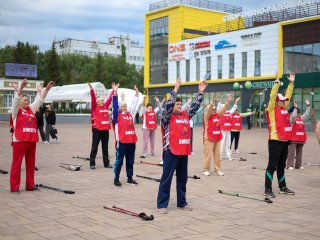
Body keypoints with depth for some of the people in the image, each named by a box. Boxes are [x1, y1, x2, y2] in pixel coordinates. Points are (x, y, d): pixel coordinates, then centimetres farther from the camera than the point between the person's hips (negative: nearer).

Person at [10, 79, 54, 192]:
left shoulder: (31, 109, 14)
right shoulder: (16, 110, 0)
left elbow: (40, 99, 13)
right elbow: (16, 99, -16)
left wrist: (47, 88, 4)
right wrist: (21, 87, -30)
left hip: (32, 140, 6)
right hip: (19, 141, -6)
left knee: (31, 164, 12)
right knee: (16, 164, -1)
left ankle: (30, 185, 21)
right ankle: (14, 187, 4)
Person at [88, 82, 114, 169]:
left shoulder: (105, 106, 11)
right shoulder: (95, 107, -1)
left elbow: (110, 98, 18)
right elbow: (93, 98, -13)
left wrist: (114, 90, 20)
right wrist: (91, 89, -24)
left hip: (105, 129, 5)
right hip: (97, 129, -5)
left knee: (105, 148, 12)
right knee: (94, 147, -1)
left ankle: (106, 163, 19)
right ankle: (92, 164, 3)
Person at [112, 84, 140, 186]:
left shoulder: (130, 113, 12)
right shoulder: (117, 115, -2)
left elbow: (134, 104, 19)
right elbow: (114, 105, -13)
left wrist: (137, 93, 17)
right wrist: (115, 93, -20)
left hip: (131, 141, 6)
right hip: (121, 141, -5)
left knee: (130, 161, 13)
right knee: (119, 161, 2)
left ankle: (130, 178, 24)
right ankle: (116, 179, 10)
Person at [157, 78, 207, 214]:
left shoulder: (185, 115, 12)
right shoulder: (167, 117, -5)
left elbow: (195, 106, 13)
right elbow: (168, 105, -21)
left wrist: (200, 92, 5)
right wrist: (176, 89, -22)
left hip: (184, 152, 7)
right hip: (171, 152, -6)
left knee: (183, 178, 14)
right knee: (166, 178, -1)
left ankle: (182, 202, 26)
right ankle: (162, 204, 5)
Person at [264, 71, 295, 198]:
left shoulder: (284, 108, 14)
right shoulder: (272, 109, -6)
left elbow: (288, 96, 22)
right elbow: (273, 96, -16)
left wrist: (291, 82, 21)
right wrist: (277, 81, -17)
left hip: (284, 141, 8)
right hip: (275, 141, -8)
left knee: (281, 166, 15)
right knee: (272, 165, -5)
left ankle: (283, 187, 23)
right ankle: (268, 189, -1)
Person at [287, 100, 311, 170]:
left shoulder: (302, 119, 14)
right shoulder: (292, 119, -4)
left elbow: (307, 114, 11)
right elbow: (293, 115, -24)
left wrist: (308, 106, 6)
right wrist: (295, 108, -22)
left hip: (301, 139, 7)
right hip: (293, 139, -6)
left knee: (299, 152, 11)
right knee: (291, 152, -6)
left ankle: (298, 165, 18)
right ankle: (290, 165, -5)